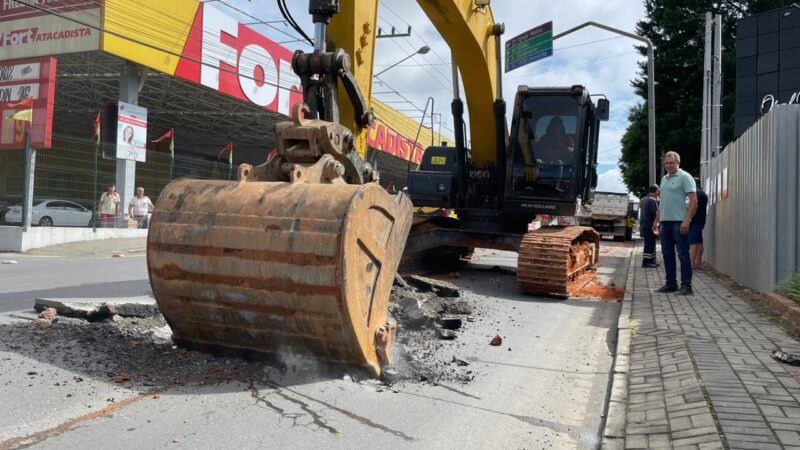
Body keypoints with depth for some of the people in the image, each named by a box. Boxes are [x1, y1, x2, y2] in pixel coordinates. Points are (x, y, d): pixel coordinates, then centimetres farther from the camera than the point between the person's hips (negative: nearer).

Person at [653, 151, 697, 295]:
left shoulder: (684, 177, -5)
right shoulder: (664, 179, 19)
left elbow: (694, 200, -12)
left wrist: (687, 220, -20)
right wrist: (657, 220, 19)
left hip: (679, 222, -8)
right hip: (665, 222, 8)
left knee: (683, 254, -5)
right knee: (667, 254, 10)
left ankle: (686, 285, -2)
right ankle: (670, 284, 17)